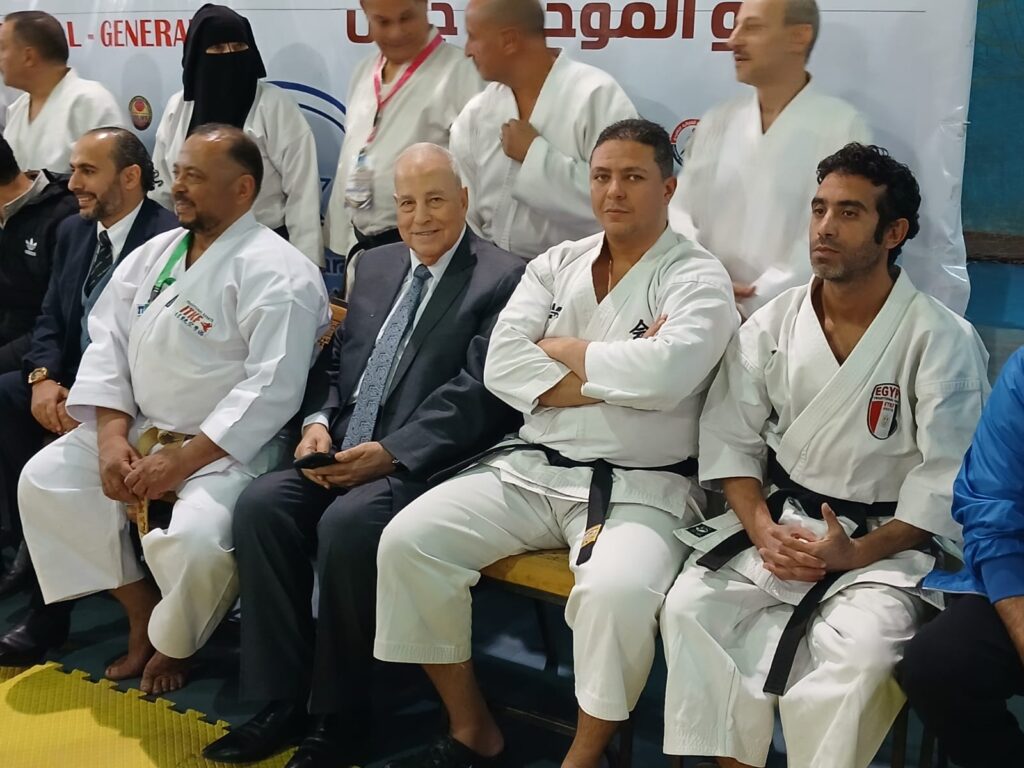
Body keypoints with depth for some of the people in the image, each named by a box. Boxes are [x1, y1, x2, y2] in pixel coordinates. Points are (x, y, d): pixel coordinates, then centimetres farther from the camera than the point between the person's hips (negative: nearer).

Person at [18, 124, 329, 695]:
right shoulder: (153, 256, 10)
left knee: (193, 537, -31)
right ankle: (142, 611, 11)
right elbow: (108, 343, 7)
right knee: (44, 479, -3)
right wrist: (110, 436, -9)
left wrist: (181, 461, -22)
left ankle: (173, 643, 5)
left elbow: (271, 390, -22)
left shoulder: (277, 273, -15)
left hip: (228, 446, -8)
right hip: (141, 427, 8)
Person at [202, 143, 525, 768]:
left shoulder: (503, 279, -4)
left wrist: (390, 452, -21)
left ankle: (339, 715, -14)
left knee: (346, 524, -32)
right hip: (343, 454, 7)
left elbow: (476, 393, -13)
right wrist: (321, 423, -1)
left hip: (425, 464, -7)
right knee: (261, 504, -17)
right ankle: (282, 700, -10)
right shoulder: (378, 266, 19)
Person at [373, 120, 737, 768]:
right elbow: (502, 366, -2)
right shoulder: (556, 265, 12)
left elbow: (666, 372, -23)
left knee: (619, 592, -35)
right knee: (408, 540, -12)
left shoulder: (699, 279, -2)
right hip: (529, 470, 5)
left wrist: (564, 350, -9)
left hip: (641, 488, -5)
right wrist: (614, 372, -11)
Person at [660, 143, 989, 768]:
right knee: (691, 606, -20)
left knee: (861, 651, -30)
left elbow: (946, 482, -9)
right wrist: (762, 529, -12)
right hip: (775, 520, 4)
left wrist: (856, 554, -19)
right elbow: (732, 440, 4)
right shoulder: (772, 325, 4)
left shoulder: (943, 340, -8)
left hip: (885, 541, -3)